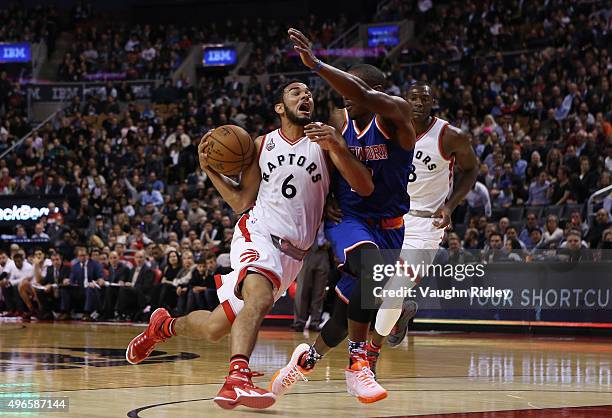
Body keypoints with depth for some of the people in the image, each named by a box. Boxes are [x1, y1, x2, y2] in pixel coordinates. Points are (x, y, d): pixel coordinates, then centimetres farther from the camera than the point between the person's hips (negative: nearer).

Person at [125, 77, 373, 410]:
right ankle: (237, 379, -43)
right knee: (260, 295, -36)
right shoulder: (263, 145, 7)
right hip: (257, 234, -2)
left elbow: (365, 188, -12)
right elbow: (241, 202, 10)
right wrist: (210, 170, -3)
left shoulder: (324, 141, 0)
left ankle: (164, 325, 31)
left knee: (214, 328, 4)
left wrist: (338, 147, -28)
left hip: (292, 254, 2)